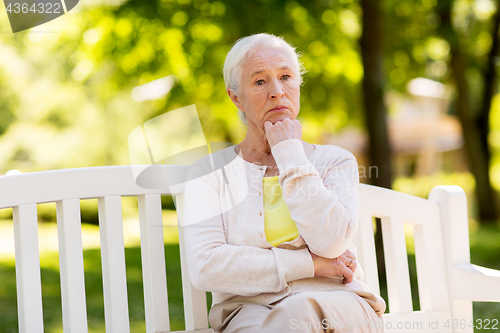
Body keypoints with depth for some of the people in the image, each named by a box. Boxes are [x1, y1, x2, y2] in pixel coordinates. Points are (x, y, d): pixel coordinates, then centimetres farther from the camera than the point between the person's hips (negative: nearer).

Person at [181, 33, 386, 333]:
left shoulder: (335, 161, 12)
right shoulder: (211, 172, 10)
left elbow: (330, 242, -9)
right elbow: (205, 267, -6)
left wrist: (290, 152, -3)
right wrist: (309, 264, -8)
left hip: (339, 309, 1)